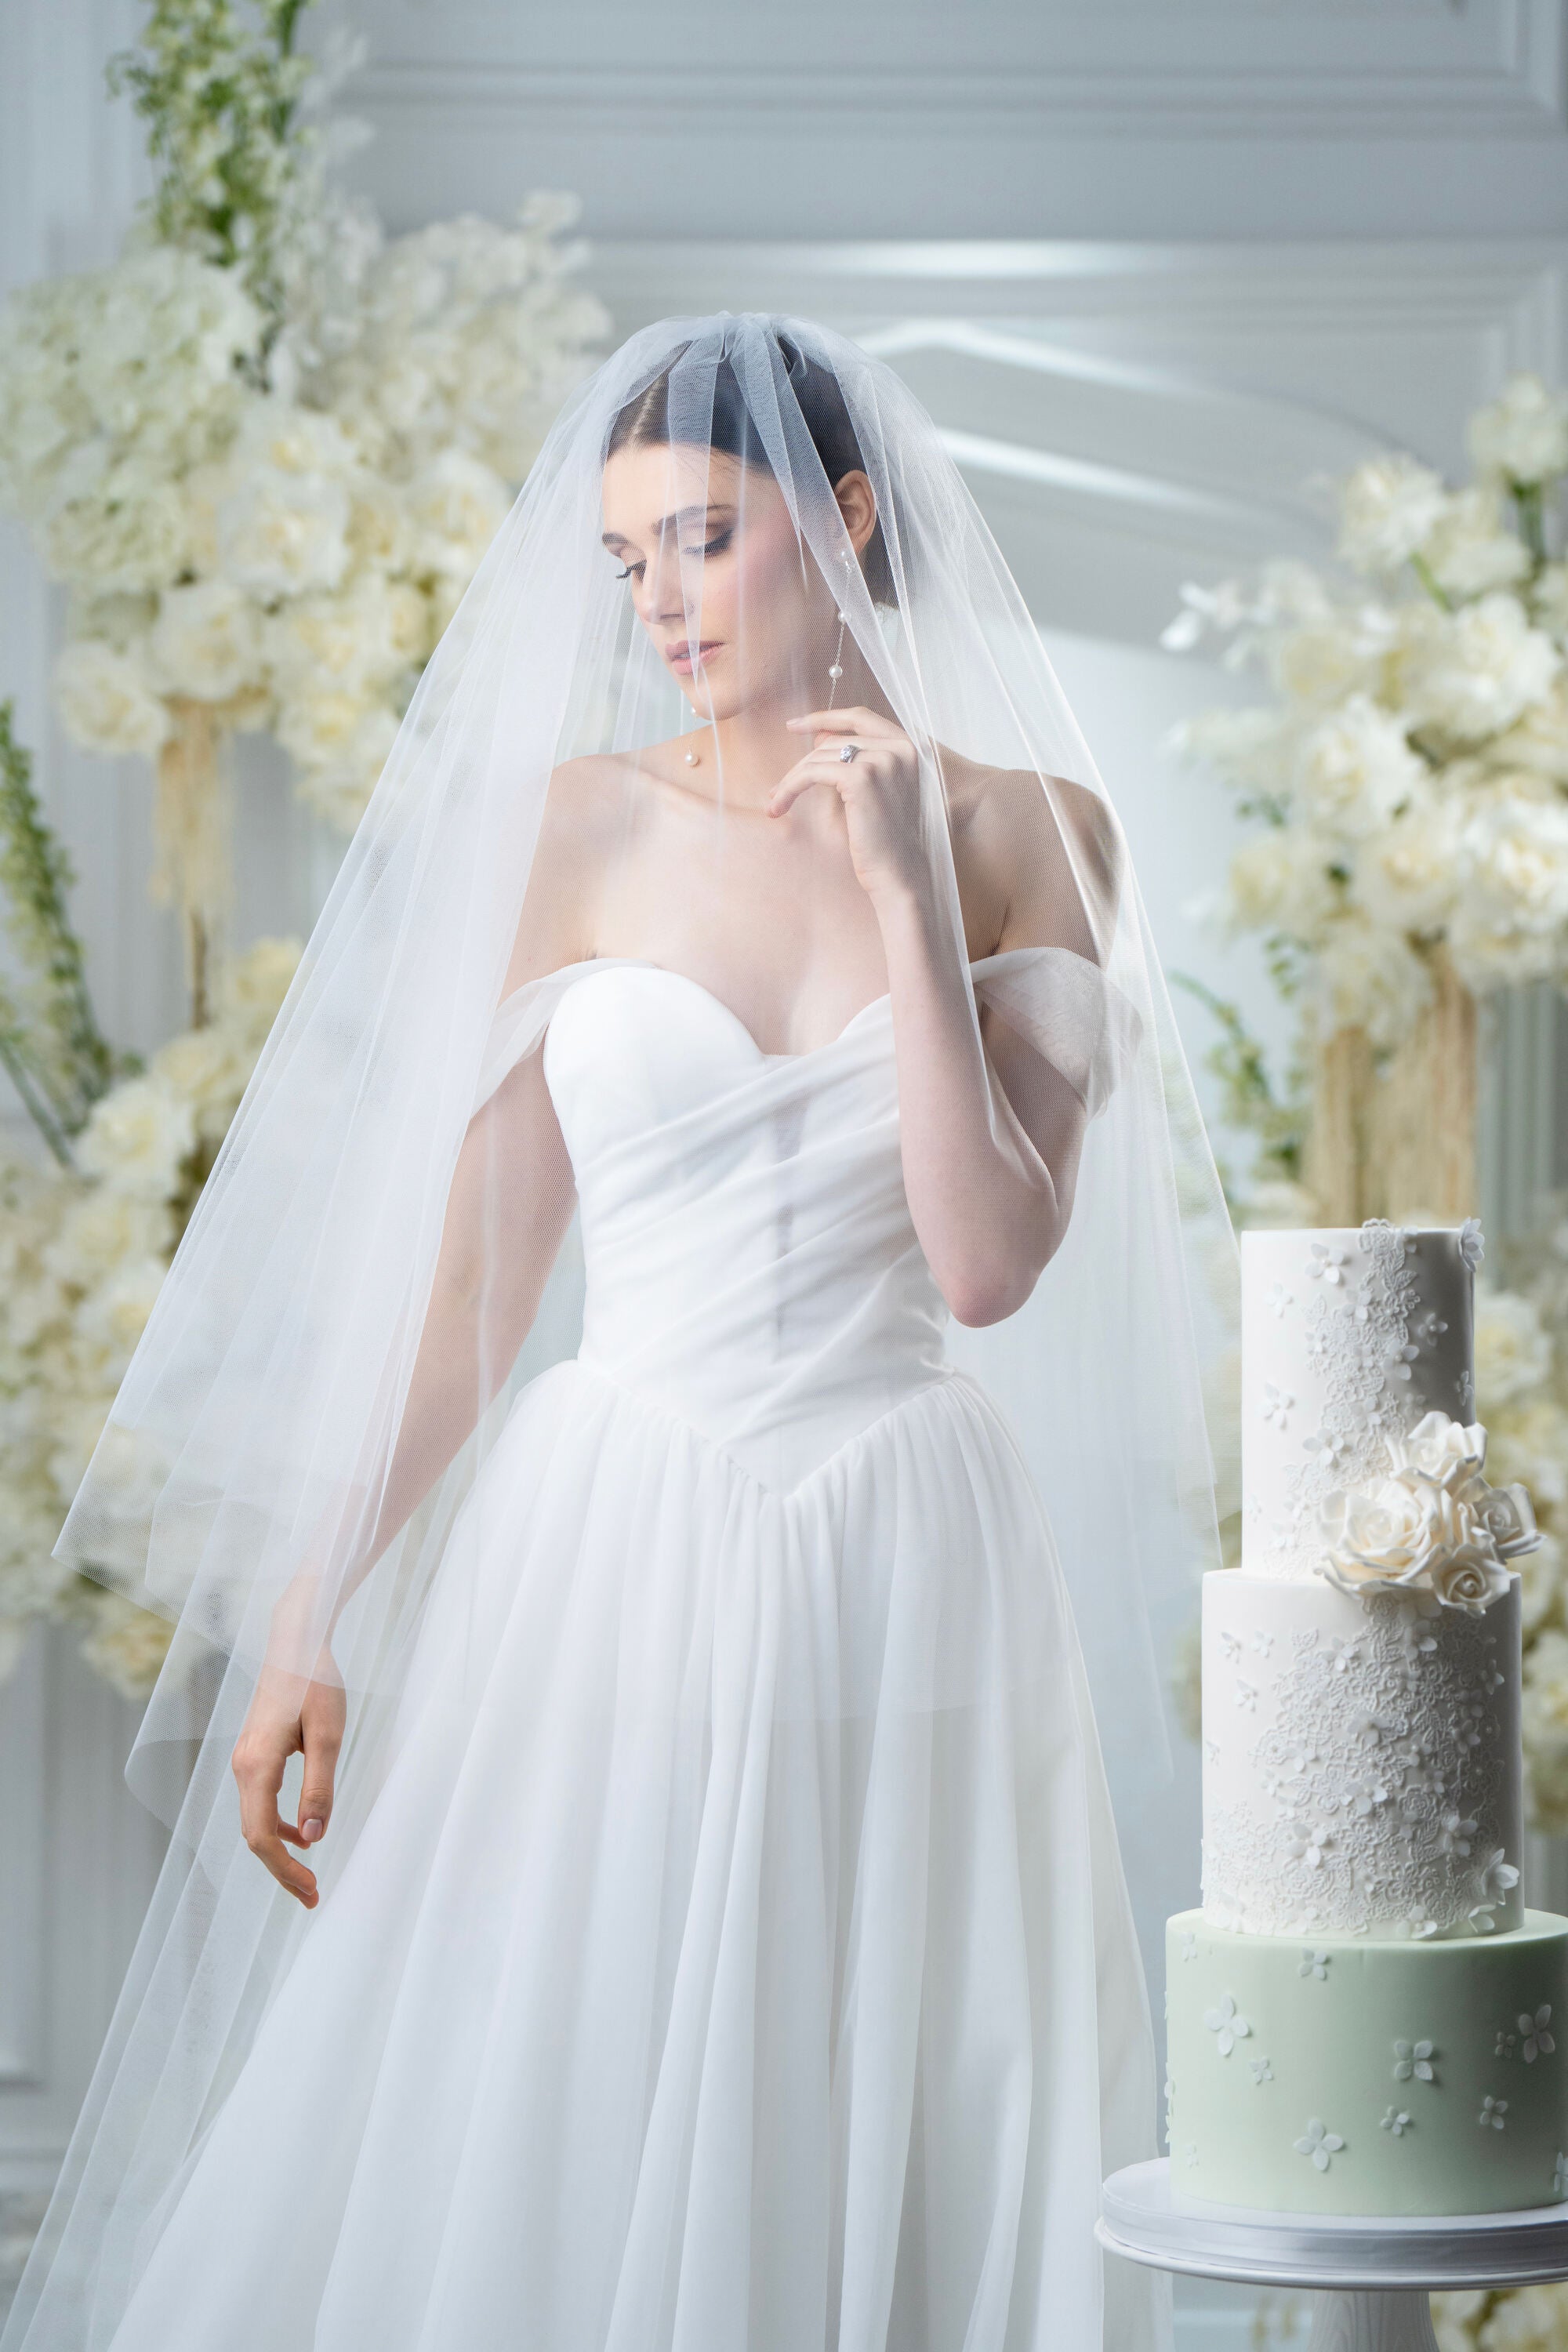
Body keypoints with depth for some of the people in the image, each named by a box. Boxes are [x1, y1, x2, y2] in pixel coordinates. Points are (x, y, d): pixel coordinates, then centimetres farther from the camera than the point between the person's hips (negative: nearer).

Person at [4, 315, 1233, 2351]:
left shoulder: (1030, 832, 2)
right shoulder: (577, 823, 3)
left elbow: (990, 1262, -8)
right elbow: (472, 1263, 3)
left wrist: (904, 892, -12)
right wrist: (306, 1626, -1)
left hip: (907, 1576, 0)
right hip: (614, 1569, 1)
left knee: (893, 2189, 4)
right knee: (519, 2187, 1)